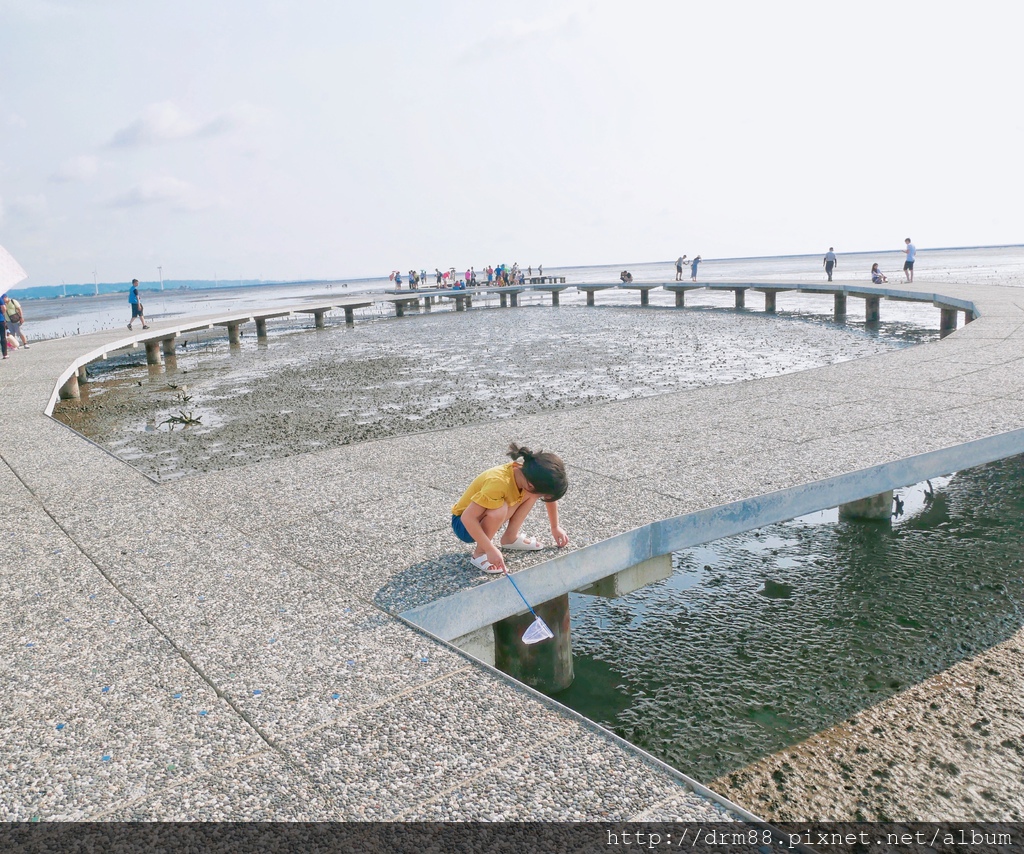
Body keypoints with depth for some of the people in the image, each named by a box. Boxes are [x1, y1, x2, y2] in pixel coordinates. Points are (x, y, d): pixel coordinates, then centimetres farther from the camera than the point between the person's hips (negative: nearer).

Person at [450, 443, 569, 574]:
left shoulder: (529, 474, -16)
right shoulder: (499, 483, -38)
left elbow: (551, 494, 5)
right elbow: (467, 518, -37)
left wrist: (555, 528, 9)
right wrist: (491, 550, -37)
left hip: (486, 517, 7)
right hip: (465, 523, -7)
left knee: (531, 494, -10)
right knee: (499, 509, -37)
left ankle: (510, 538, 5)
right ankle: (480, 553, -15)